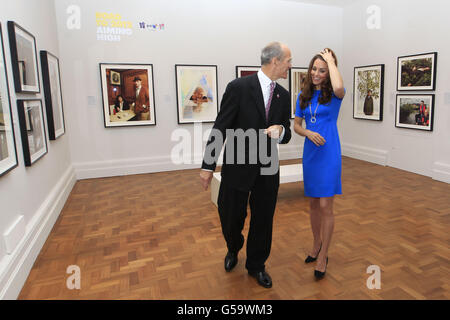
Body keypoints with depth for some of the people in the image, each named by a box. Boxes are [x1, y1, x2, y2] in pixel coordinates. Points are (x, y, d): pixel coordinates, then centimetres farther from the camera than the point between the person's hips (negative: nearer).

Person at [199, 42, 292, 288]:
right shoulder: (238, 87, -11)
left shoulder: (283, 95, 5)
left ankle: (256, 265, 37)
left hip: (267, 170, 4)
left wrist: (280, 130, -15)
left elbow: (286, 136, 10)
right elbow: (220, 128, -10)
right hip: (237, 168, -4)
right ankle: (233, 249, 45)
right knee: (230, 217, 10)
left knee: (263, 221, 13)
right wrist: (208, 166, -10)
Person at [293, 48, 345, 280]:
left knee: (325, 206, -4)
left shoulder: (333, 94, -5)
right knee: (313, 204, 14)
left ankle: (323, 256, 13)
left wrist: (331, 61, -16)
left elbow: (339, 88, -31)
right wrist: (309, 133, -11)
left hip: (329, 153, -5)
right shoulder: (304, 96, 8)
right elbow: (296, 125, 11)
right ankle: (316, 246, 33)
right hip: (310, 152, 5)